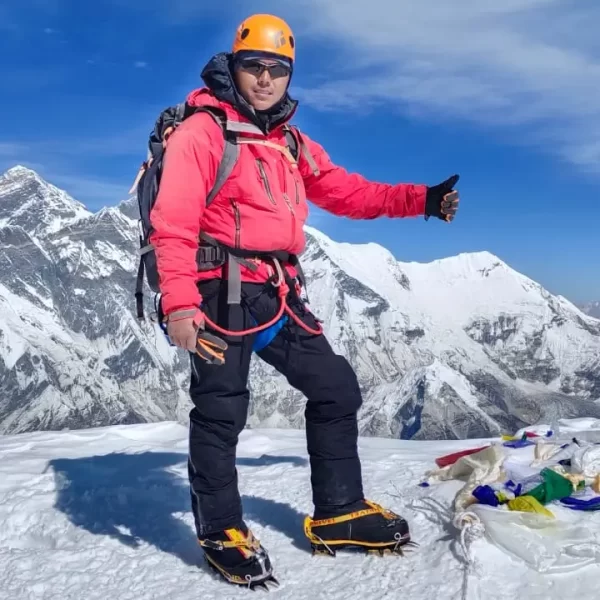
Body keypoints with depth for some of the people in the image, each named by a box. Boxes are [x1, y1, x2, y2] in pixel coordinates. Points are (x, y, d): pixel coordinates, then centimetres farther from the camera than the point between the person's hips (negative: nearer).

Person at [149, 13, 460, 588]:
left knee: (336, 387, 9)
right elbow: (174, 223, -14)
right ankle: (221, 532, 19)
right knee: (220, 410, -1)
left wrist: (420, 200, 12)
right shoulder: (201, 132, -5)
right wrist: (178, 302, -25)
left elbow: (346, 191, 20)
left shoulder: (292, 144, 18)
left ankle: (339, 513, 23)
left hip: (279, 294, 8)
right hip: (223, 290, -7)